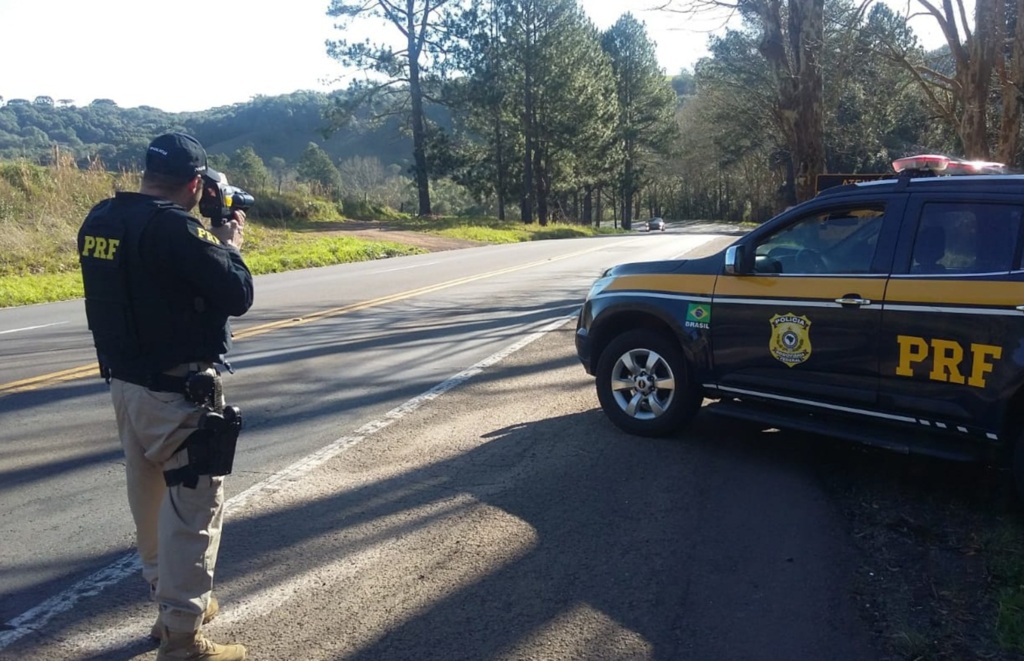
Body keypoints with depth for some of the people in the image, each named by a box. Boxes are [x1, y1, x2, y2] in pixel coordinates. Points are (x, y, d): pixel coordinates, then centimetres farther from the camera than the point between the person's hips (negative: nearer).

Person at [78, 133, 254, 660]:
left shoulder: (99, 220, 5)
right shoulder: (175, 228, -21)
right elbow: (238, 295, -17)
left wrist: (206, 241, 12)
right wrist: (229, 243, 0)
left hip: (124, 383, 9)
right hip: (177, 392, -9)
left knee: (151, 500, 21)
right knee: (193, 508, 2)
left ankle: (170, 600, 39)